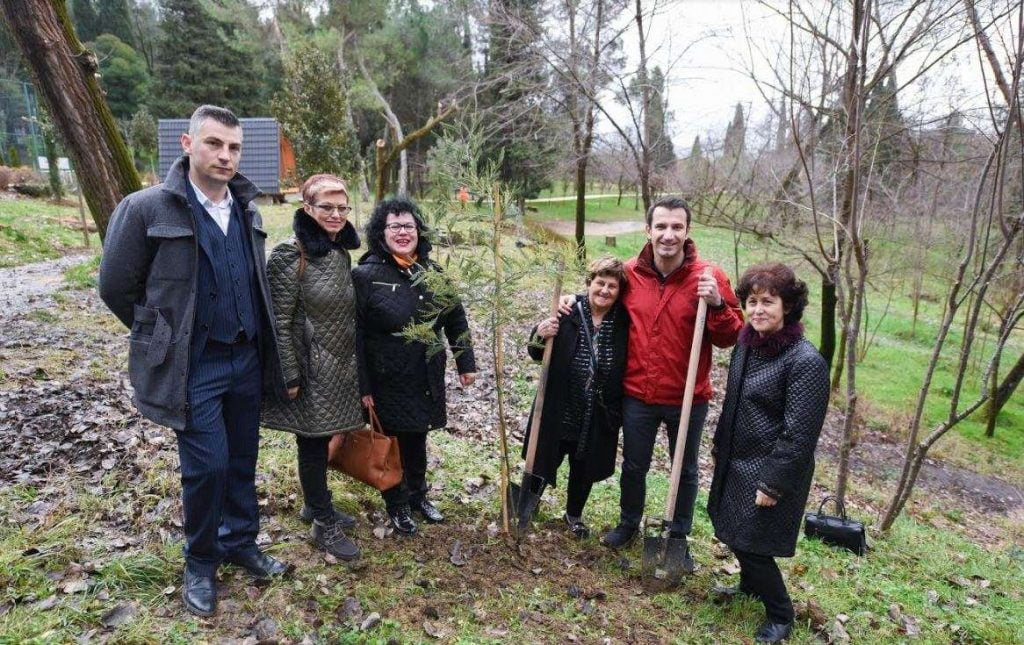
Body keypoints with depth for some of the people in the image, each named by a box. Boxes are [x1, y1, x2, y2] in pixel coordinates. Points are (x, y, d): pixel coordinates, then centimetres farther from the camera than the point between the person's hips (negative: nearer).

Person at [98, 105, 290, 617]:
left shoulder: (247, 209, 5)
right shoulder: (146, 208, -11)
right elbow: (116, 287, -4)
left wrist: (254, 339, 11)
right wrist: (166, 337, 3)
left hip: (247, 358, 5)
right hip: (193, 366, -5)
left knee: (242, 460, 14)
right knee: (207, 466, -2)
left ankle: (240, 543, 34)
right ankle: (200, 563, 22)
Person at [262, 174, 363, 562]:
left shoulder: (342, 252, 6)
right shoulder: (291, 256, -17)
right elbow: (279, 322, -16)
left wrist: (355, 362, 18)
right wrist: (289, 376, -16)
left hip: (339, 365, 7)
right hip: (311, 369, -7)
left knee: (321, 438, 19)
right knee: (313, 443, 5)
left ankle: (315, 505, 36)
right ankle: (324, 524, 19)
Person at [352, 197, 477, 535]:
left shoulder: (432, 272, 3)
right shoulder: (366, 275, -13)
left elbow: (456, 319, 10)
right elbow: (355, 336, -14)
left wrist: (466, 362, 8)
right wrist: (362, 387, -15)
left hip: (427, 378, 5)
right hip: (387, 380, -4)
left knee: (417, 438, 19)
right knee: (391, 442, 10)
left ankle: (418, 495, 40)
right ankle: (396, 505, 31)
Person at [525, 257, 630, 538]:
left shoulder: (624, 321, -7)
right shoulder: (567, 313, -12)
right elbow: (536, 355, -4)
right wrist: (540, 335, -23)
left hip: (598, 417, 2)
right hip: (559, 411, -2)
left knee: (585, 468, 20)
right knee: (545, 461, 14)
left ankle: (574, 515, 46)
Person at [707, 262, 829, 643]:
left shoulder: (806, 362, -22)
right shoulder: (747, 343, 2)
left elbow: (799, 435, -21)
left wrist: (773, 484, -19)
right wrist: (720, 445, 19)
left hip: (769, 470, -8)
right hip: (735, 462, 8)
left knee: (752, 544, 2)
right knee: (734, 534, 20)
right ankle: (750, 585, 47)